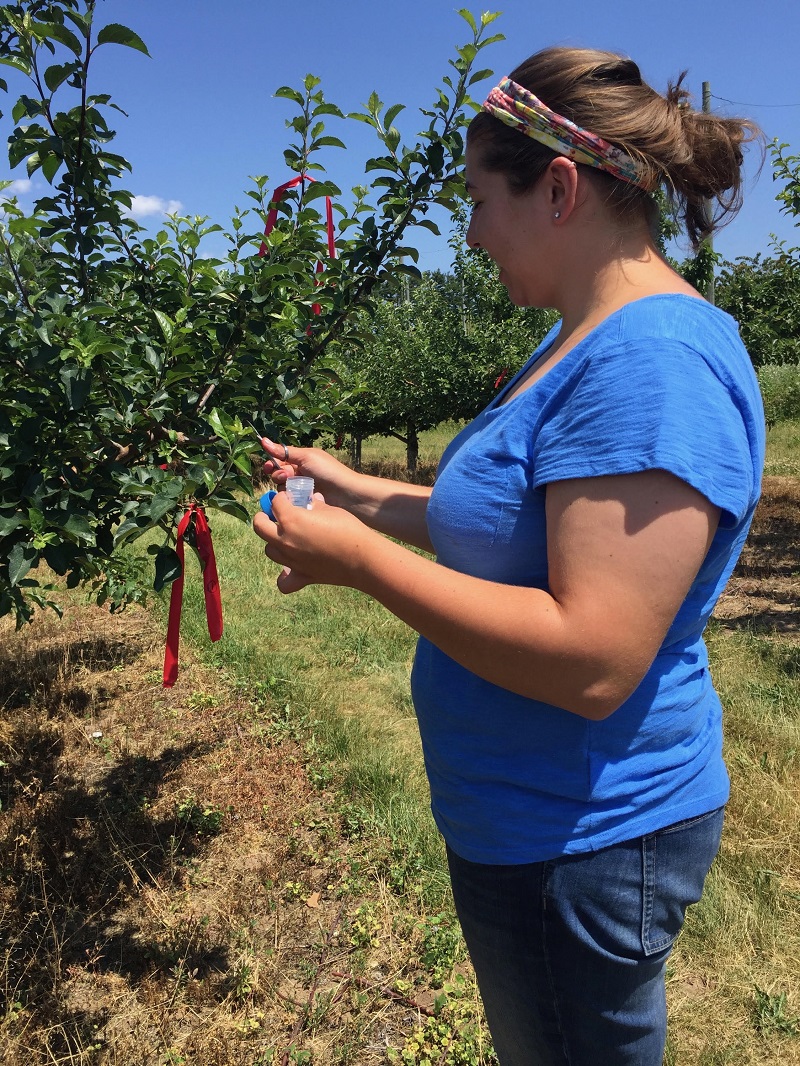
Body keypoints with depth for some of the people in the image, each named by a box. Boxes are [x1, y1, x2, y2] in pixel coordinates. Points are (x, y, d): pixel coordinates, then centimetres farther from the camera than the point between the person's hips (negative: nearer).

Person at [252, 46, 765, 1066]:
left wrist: (359, 557, -24)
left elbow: (591, 662, -31)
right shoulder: (587, 341, 7)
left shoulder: (652, 364, -27)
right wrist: (356, 491, 9)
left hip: (580, 843, -9)